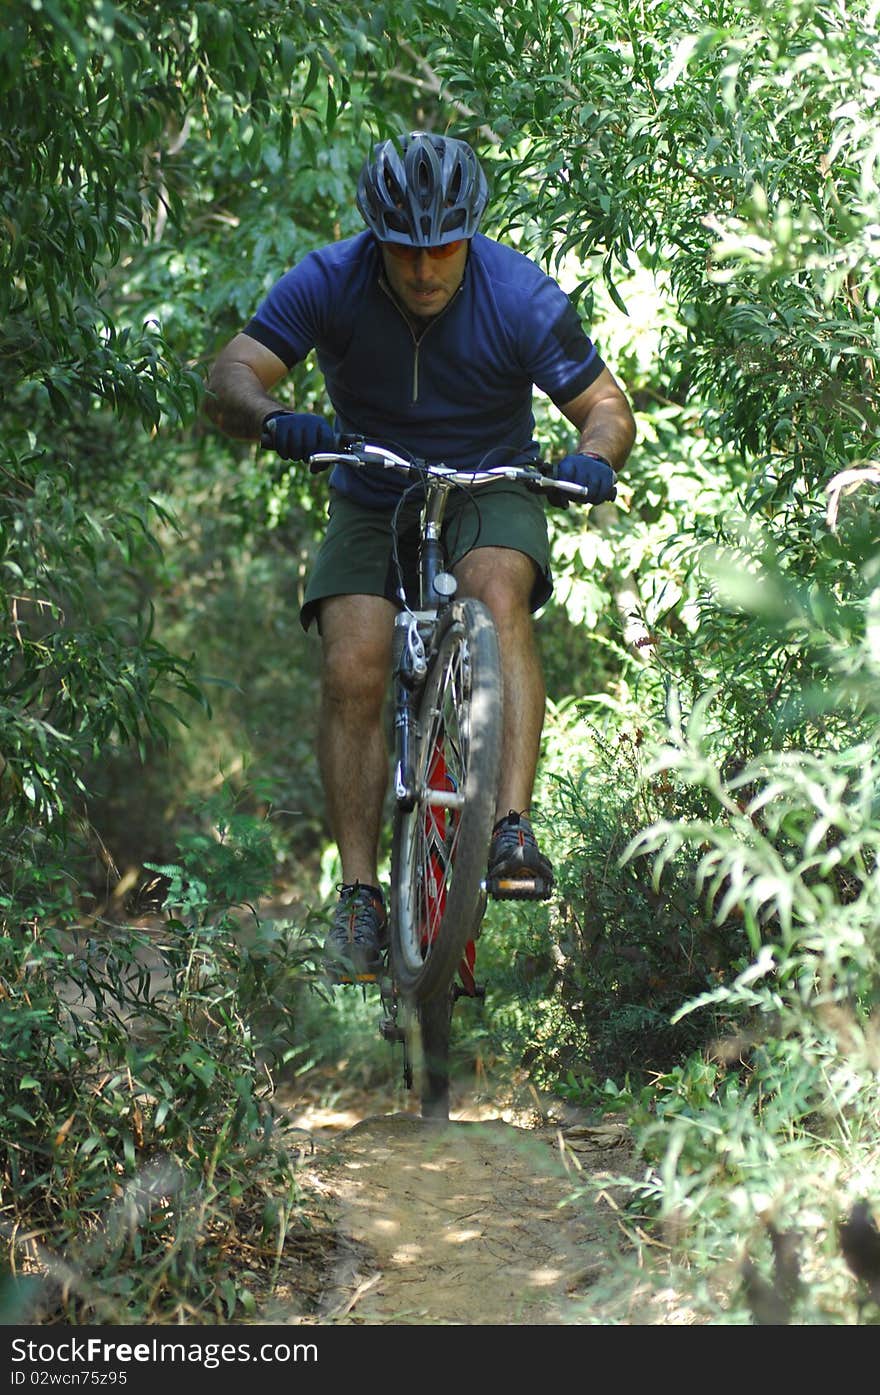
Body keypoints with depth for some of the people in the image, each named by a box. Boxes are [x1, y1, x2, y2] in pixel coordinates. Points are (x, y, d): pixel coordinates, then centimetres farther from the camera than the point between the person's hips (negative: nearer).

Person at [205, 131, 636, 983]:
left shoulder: (521, 296, -18)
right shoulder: (327, 283, -16)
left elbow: (606, 406, -12)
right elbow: (228, 380, -23)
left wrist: (595, 456, -36)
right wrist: (276, 419, -47)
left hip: (490, 493, -1)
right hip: (371, 504, 1)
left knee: (497, 595, -34)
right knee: (352, 672, -19)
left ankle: (513, 827, -38)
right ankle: (359, 895, -11)